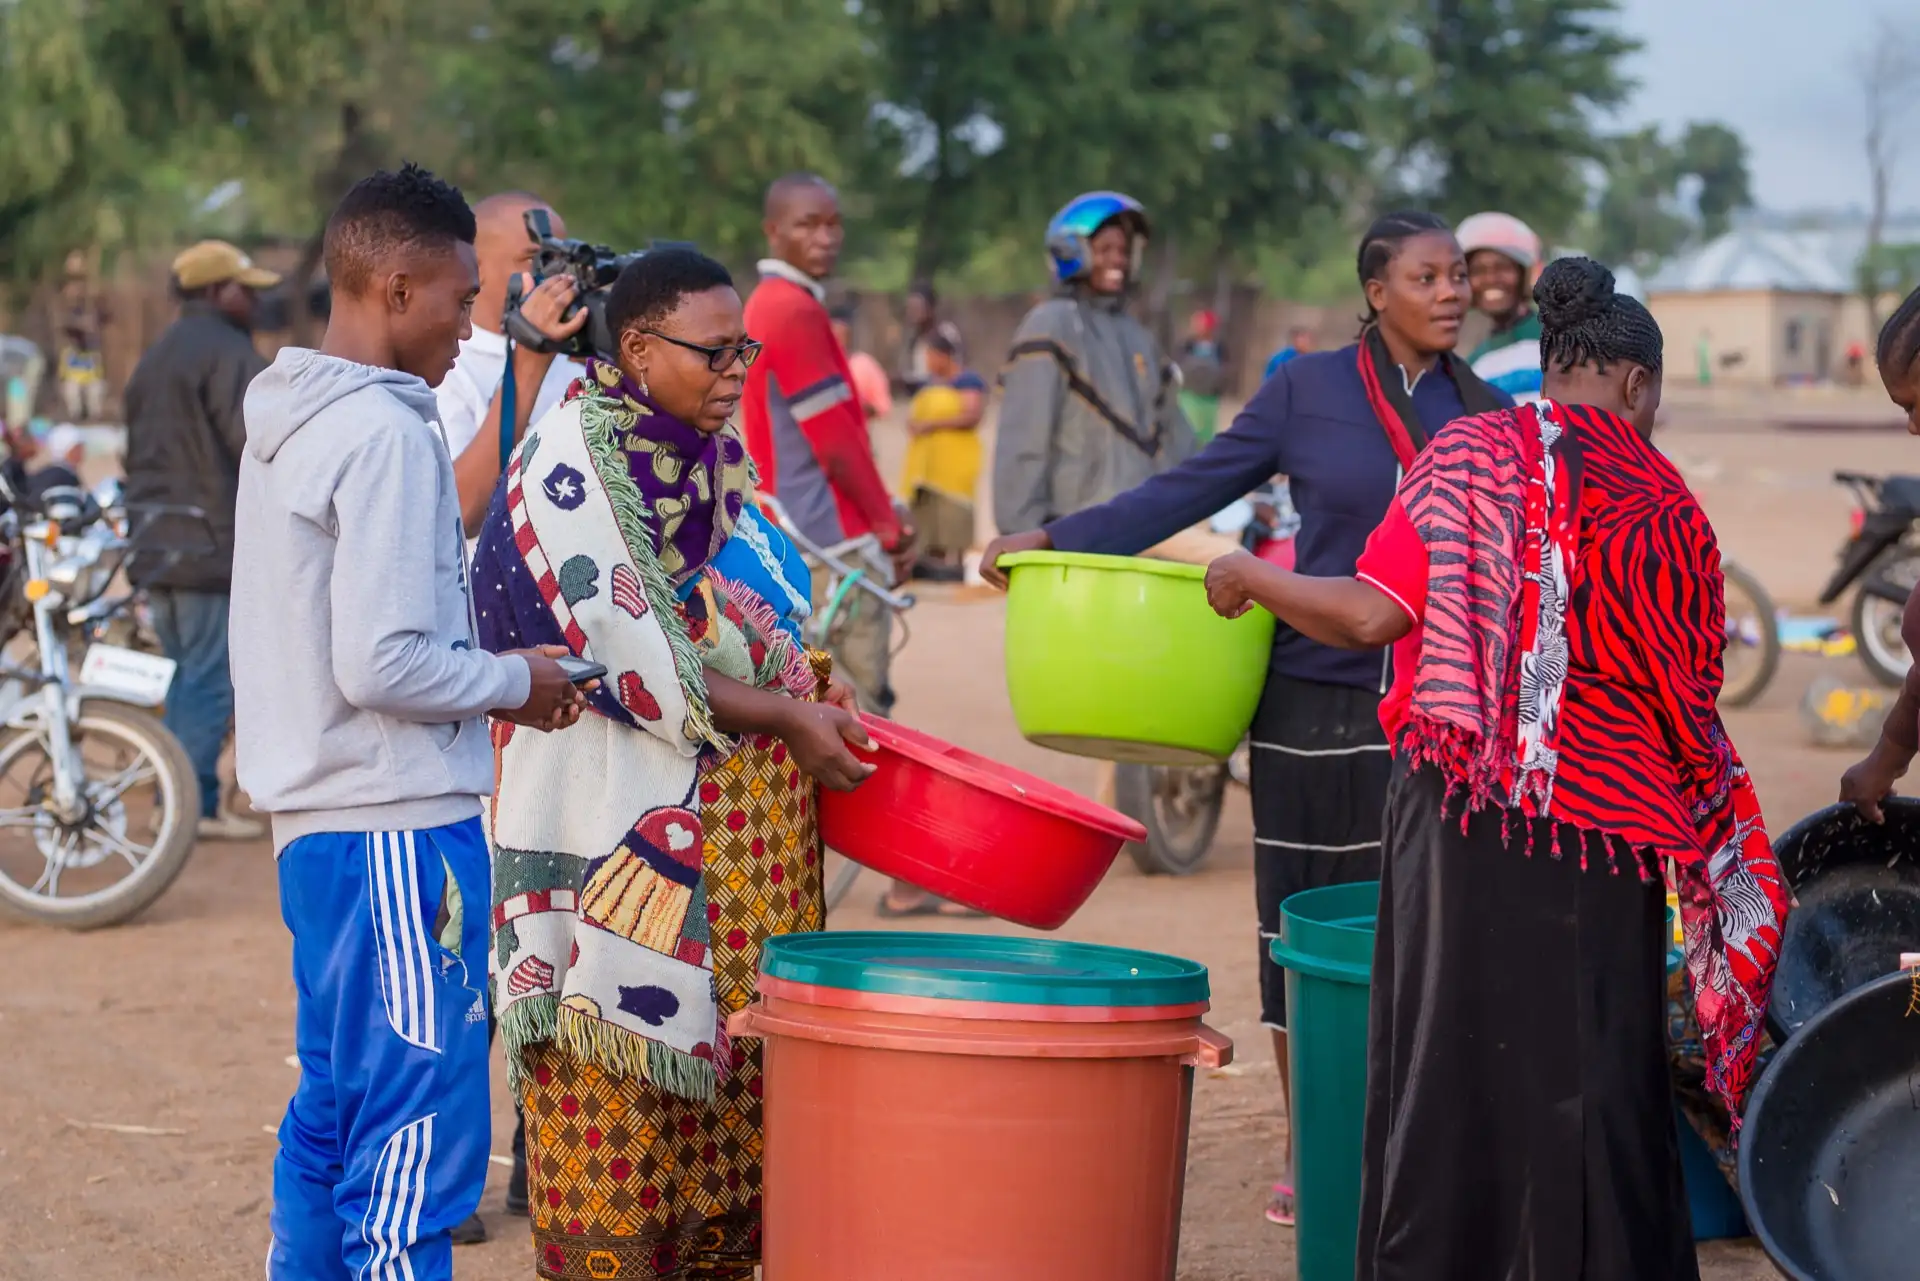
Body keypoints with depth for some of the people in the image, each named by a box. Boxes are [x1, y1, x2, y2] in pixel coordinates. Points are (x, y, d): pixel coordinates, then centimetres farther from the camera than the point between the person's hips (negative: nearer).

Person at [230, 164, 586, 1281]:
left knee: (331, 1122, 17)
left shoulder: (288, 422, 14)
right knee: (418, 1145, -6)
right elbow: (382, 664, -22)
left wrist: (492, 677, 12)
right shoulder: (385, 435, -16)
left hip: (319, 824, 10)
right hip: (401, 826, -10)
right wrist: (515, 681, -7)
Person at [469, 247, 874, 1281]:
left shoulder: (714, 454, 13)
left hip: (747, 828, 8)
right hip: (637, 833, -8)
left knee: (740, 1072, 8)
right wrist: (786, 719, -13)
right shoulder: (572, 464, -13)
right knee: (632, 1081, -5)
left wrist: (824, 704, 7)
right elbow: (636, 659, -17)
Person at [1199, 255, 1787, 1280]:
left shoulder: (1471, 455, -1)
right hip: (1609, 836, 2)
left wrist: (1250, 577, 5)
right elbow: (1690, 708, 9)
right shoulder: (1670, 506, 6)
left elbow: (1371, 615, -10)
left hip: (1463, 819, -1)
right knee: (1591, 1082, 7)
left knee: (1449, 1060, 5)